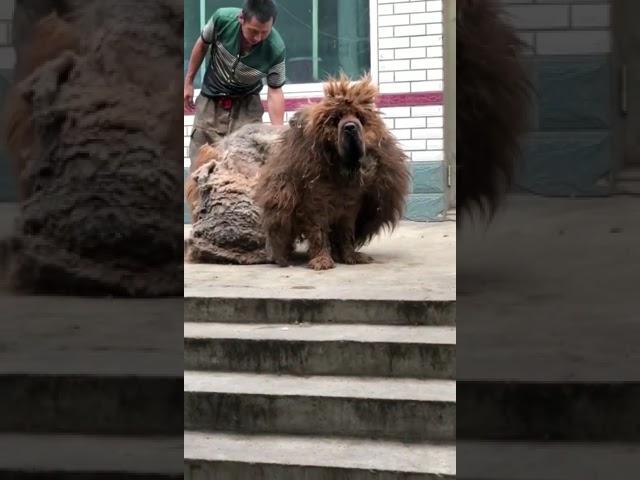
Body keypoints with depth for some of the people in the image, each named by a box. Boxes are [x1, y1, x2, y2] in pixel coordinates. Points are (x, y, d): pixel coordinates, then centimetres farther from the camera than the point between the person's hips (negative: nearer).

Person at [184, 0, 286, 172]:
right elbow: (202, 45, -4)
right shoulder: (222, 18, -26)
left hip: (246, 105, -1)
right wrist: (188, 81, 3)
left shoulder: (275, 49, -28)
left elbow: (275, 92, -16)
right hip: (211, 101, 1)